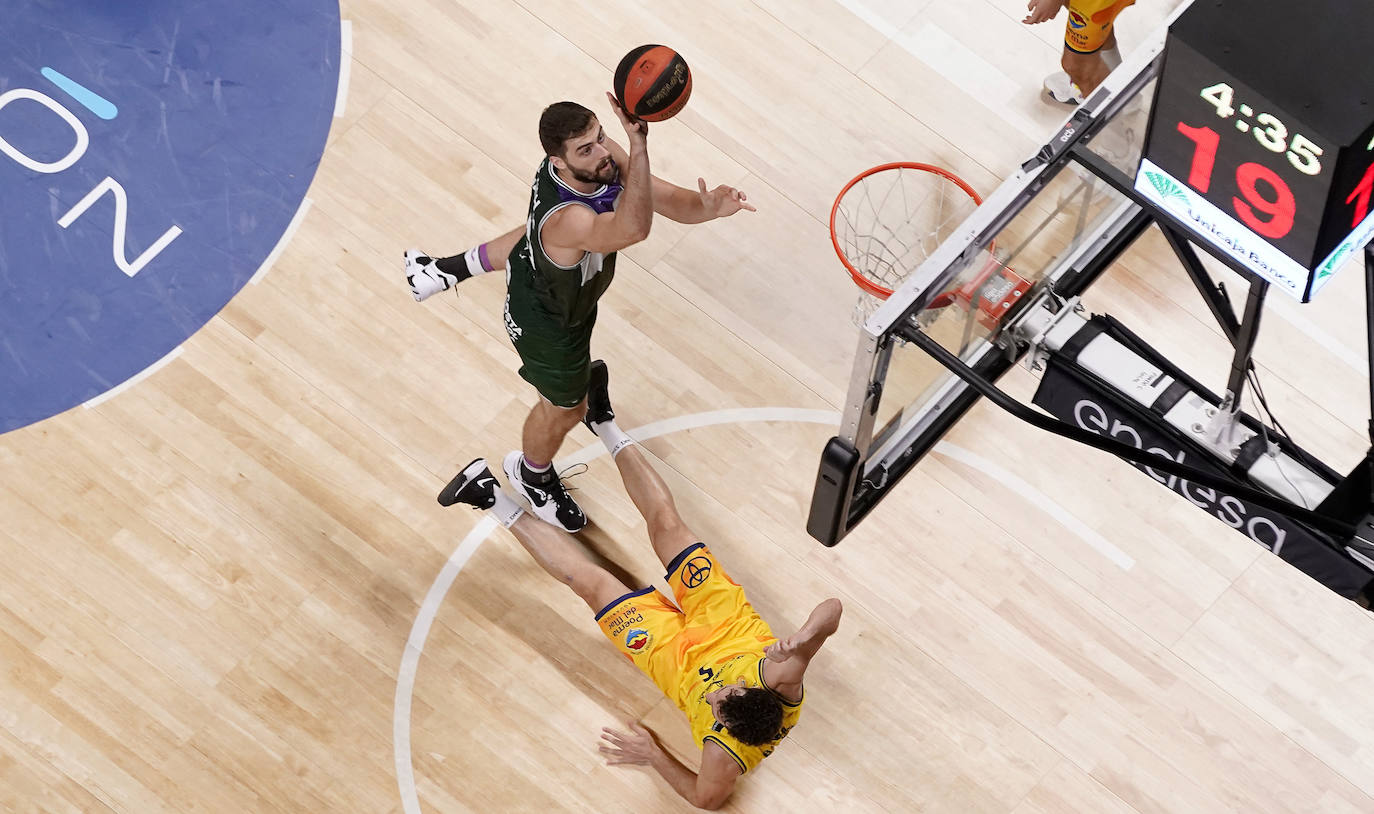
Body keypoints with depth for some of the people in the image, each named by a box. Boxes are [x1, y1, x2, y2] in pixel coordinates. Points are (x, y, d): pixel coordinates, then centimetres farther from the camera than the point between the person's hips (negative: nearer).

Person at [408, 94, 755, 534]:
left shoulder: (605, 158, -27)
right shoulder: (567, 220, -51)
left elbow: (669, 199, -26)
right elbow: (634, 229, -69)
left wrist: (709, 205, -47)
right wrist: (639, 147, -80)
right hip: (548, 324, -7)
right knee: (565, 409, 22)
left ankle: (448, 269, 72)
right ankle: (531, 473, 57)